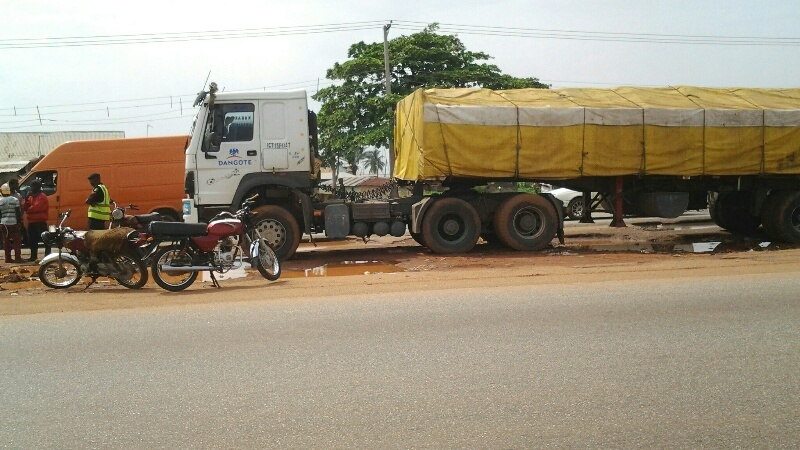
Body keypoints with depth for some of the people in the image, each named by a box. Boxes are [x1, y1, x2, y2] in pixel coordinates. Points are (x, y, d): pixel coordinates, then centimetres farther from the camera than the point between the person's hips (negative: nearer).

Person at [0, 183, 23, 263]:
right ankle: (17, 258, -2)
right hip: (14, 223, -2)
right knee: (17, 241, 3)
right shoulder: (15, 200, -4)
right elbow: (18, 212, -5)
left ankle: (8, 258, 10)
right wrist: (19, 221, 1)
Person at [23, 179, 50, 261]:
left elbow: (36, 207, -20)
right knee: (32, 240, 13)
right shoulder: (31, 197, 18)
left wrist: (27, 210, -5)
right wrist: (26, 201, -5)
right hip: (32, 222, 9)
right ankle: (33, 256, 21)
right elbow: (25, 207, 13)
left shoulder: (42, 197, -9)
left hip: (40, 222, -9)